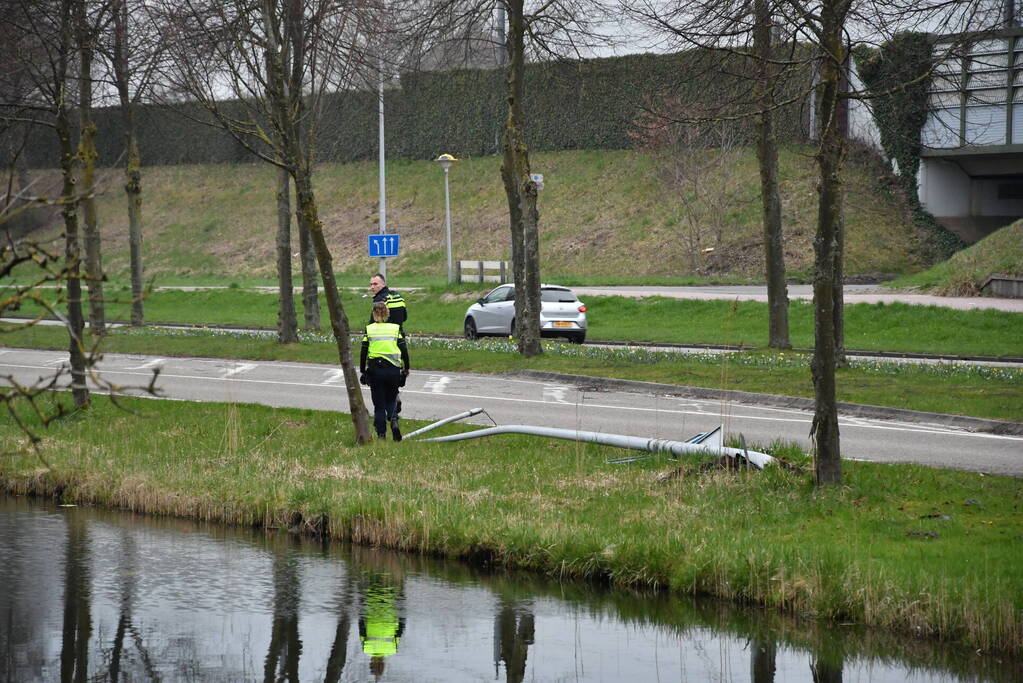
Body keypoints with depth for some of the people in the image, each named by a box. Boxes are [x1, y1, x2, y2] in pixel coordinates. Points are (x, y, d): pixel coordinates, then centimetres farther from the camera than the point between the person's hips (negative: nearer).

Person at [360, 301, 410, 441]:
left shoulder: (369, 330, 1)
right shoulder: (396, 328, 2)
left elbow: (363, 352, 1)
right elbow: (404, 350, -1)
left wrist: (362, 371, 10)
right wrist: (406, 368, 11)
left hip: (374, 370, -1)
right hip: (393, 370, 1)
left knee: (379, 404, 10)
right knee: (391, 400, 17)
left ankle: (381, 433, 6)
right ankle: (393, 420, -11)